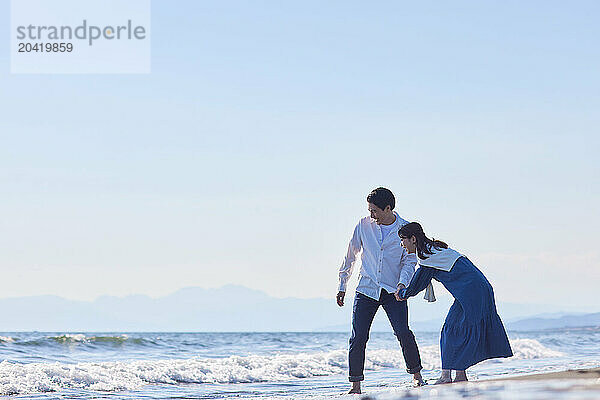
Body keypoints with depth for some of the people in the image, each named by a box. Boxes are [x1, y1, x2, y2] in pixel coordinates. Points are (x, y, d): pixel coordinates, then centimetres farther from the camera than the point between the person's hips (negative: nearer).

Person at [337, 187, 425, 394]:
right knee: (358, 338, -6)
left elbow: (410, 260, -2)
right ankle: (355, 384, 4)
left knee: (403, 333, -15)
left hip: (393, 292, -1)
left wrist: (402, 283, -20)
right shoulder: (364, 225, 1)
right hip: (366, 290, 1)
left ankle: (416, 375, 4)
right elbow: (351, 255, 11)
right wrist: (342, 286, 13)